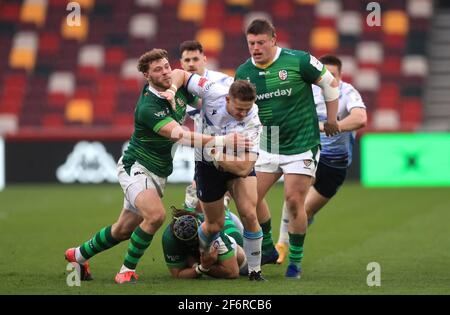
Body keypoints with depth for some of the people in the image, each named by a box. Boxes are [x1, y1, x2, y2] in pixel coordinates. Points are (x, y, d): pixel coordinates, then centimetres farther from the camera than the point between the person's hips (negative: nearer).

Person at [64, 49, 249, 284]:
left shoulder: (179, 90, -4)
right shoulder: (148, 108, -29)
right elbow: (180, 136, -39)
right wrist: (222, 141, -45)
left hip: (158, 174, 8)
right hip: (136, 168, -8)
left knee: (124, 230, 16)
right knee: (155, 214, -31)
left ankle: (78, 255, 39)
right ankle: (127, 271, -15)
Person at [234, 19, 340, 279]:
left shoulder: (298, 61, -14)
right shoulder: (244, 73, -1)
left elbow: (330, 82, -2)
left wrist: (331, 119, 2)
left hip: (302, 145, -5)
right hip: (267, 147, 5)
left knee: (294, 201, -10)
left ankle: (296, 261, 5)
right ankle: (267, 250, 23)